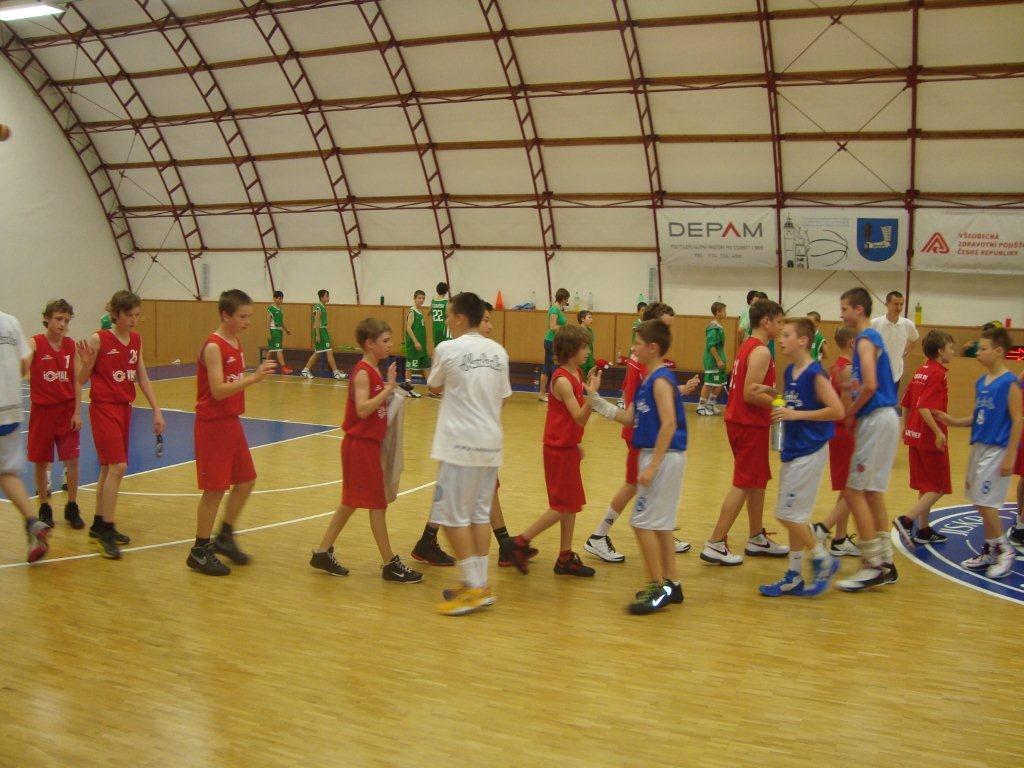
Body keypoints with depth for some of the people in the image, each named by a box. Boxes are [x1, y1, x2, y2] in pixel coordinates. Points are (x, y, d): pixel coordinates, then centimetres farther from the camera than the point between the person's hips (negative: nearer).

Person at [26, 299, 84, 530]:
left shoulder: (71, 345, 2)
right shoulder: (35, 343, -7)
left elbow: (76, 380, 4)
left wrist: (77, 411, -2)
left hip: (67, 410, 2)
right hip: (42, 410, -2)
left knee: (72, 460, -1)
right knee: (41, 462, 7)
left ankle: (72, 508, 12)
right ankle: (44, 509, 21)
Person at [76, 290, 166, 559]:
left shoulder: (136, 340, 6)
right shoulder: (99, 340, -12)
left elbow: (142, 378, 11)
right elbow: (81, 380, -6)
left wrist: (156, 410, 6)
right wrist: (86, 362, -27)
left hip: (125, 407, 7)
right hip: (104, 408, -7)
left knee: (109, 468, 14)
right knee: (117, 467, -15)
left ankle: (99, 526, 25)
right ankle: (106, 532, -9)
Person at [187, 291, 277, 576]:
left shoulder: (237, 343, 9)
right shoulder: (213, 347, -18)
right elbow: (218, 390, -26)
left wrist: (259, 372, 4)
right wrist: (254, 377, -31)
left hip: (232, 422, 9)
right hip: (212, 424, -9)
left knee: (246, 481, 13)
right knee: (215, 488, -3)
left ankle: (225, 536, 28)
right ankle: (200, 552, 10)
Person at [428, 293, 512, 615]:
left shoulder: (448, 349, -9)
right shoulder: (498, 351, 6)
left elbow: (434, 387, 8)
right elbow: (503, 398, 11)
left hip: (460, 443, -6)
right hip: (491, 443, 6)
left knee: (453, 516, 1)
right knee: (480, 514, 13)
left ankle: (475, 587, 0)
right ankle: (480, 585, 17)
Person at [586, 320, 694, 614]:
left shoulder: (661, 380, -15)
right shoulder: (649, 379, 14)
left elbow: (669, 424, -22)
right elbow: (627, 417, 15)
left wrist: (652, 466, -24)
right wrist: (595, 397, 10)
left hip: (664, 457, -10)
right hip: (655, 456, 10)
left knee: (644, 522, -7)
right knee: (660, 523, 15)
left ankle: (658, 588, -1)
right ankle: (670, 584, 23)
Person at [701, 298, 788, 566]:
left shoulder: (747, 346, 13)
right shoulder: (761, 352, -17)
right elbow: (750, 393, -24)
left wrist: (776, 398, 13)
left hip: (739, 421, 10)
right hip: (750, 425, -10)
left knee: (758, 481, 18)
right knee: (744, 484, -4)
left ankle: (757, 539, 29)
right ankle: (715, 545, -1)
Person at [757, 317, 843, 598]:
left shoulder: (815, 374, -15)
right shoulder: (788, 372, 9)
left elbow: (837, 410, -20)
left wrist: (797, 414, -20)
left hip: (810, 452, -9)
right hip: (792, 449, 9)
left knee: (788, 514, -7)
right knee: (794, 516, 12)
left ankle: (823, 560, 10)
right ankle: (794, 576, 21)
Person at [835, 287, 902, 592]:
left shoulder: (865, 339, -13)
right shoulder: (871, 338, 18)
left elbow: (870, 386, -23)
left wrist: (850, 413, -11)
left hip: (876, 420, -10)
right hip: (881, 418, 10)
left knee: (855, 492, -8)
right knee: (872, 493, 14)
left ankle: (874, 566, -4)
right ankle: (886, 563, 20)